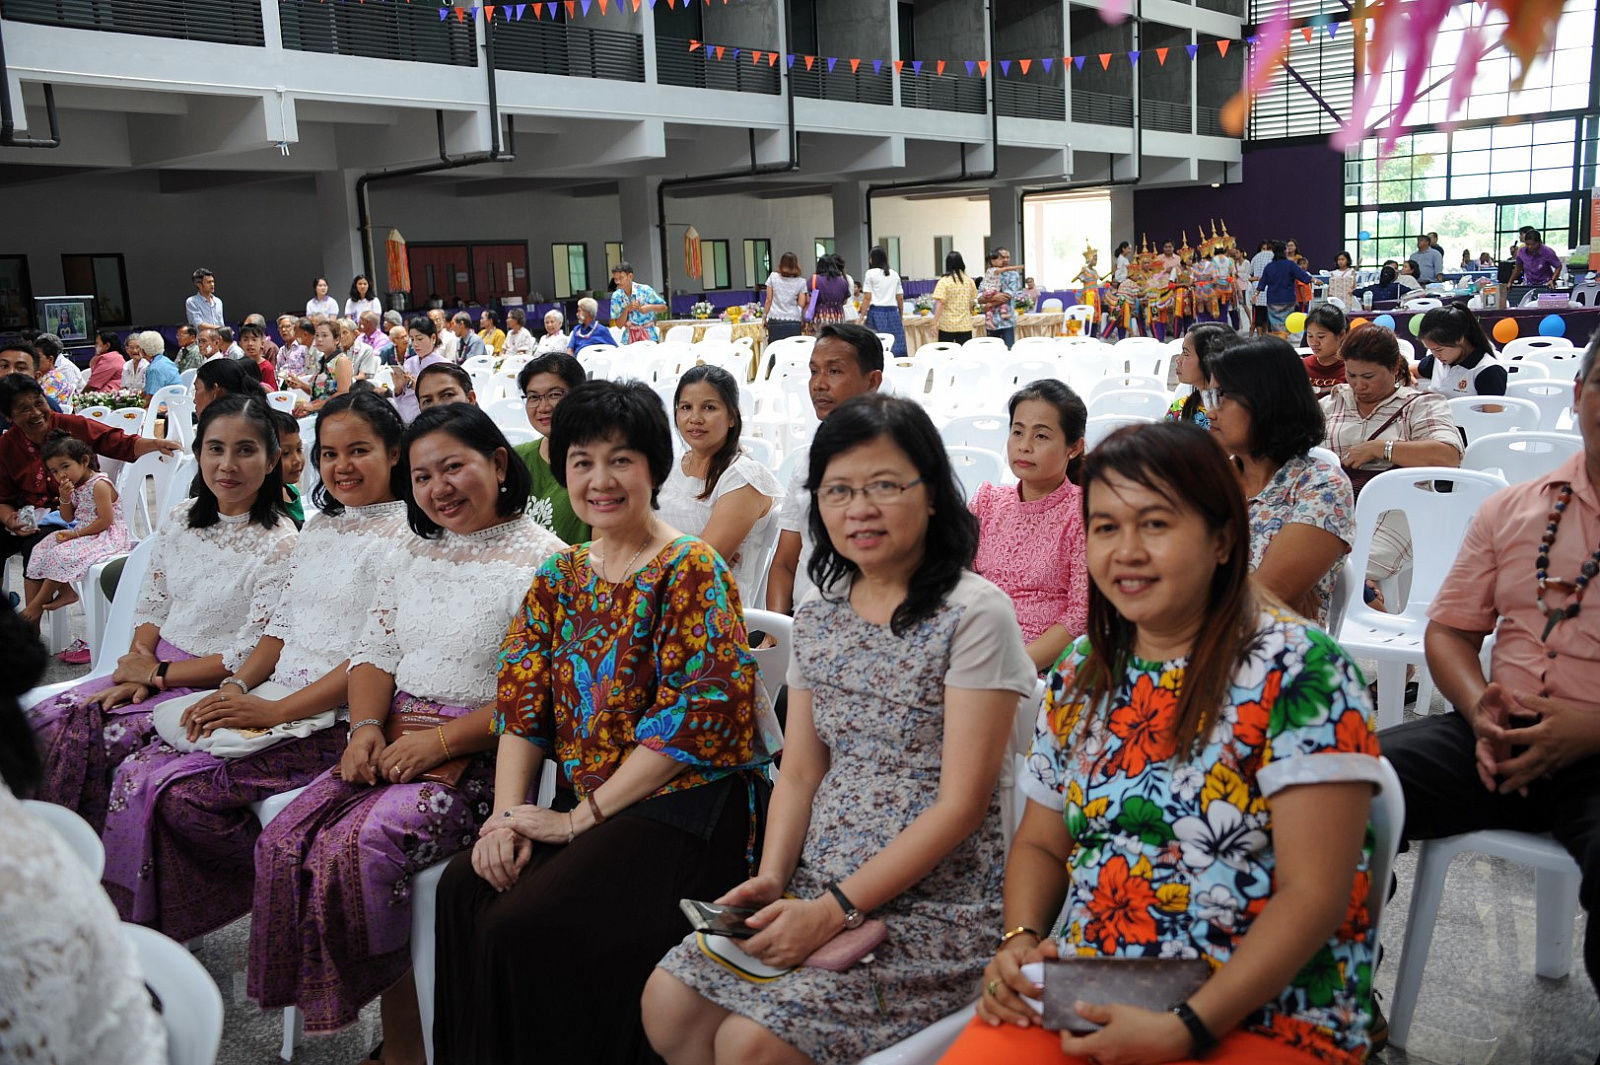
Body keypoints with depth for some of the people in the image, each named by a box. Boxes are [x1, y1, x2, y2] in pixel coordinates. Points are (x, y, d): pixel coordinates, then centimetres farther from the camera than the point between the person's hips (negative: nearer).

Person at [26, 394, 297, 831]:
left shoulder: (279, 544, -13)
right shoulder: (180, 519, 8)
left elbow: (252, 656, -14)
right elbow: (151, 607, 13)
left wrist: (157, 674, -9)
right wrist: (139, 665, -6)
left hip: (212, 687, -6)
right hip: (152, 670, 6)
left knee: (98, 744, -23)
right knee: (46, 724, -14)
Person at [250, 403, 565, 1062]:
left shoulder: (544, 561, -7)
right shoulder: (413, 557, 17)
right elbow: (375, 652, 16)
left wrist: (440, 740, -17)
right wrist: (367, 727, -4)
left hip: (483, 755, -7)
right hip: (394, 741, 7)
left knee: (357, 849, -25)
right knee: (284, 841, -13)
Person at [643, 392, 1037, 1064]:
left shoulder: (974, 615, -12)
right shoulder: (819, 616, 9)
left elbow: (962, 803, -15)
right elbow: (799, 774, 11)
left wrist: (836, 909, -18)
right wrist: (772, 877, -7)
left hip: (932, 904, -6)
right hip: (816, 888, 6)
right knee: (669, 1003, -9)